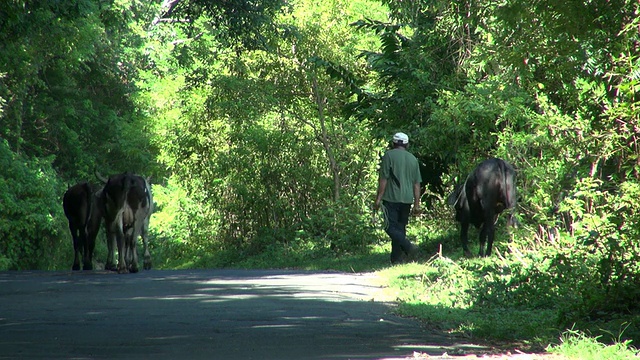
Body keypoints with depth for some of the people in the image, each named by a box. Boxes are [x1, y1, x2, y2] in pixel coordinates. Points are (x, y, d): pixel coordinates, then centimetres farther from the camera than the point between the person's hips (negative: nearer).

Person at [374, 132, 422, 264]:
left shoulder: (389, 155, -3)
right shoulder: (413, 159, 13)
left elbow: (383, 179, -9)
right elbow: (417, 183, 13)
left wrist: (378, 199, -6)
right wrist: (417, 204, 16)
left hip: (391, 198, -6)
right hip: (407, 199, 6)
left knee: (391, 227, -6)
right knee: (400, 227, 11)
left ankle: (408, 247, -26)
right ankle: (397, 258, 9)